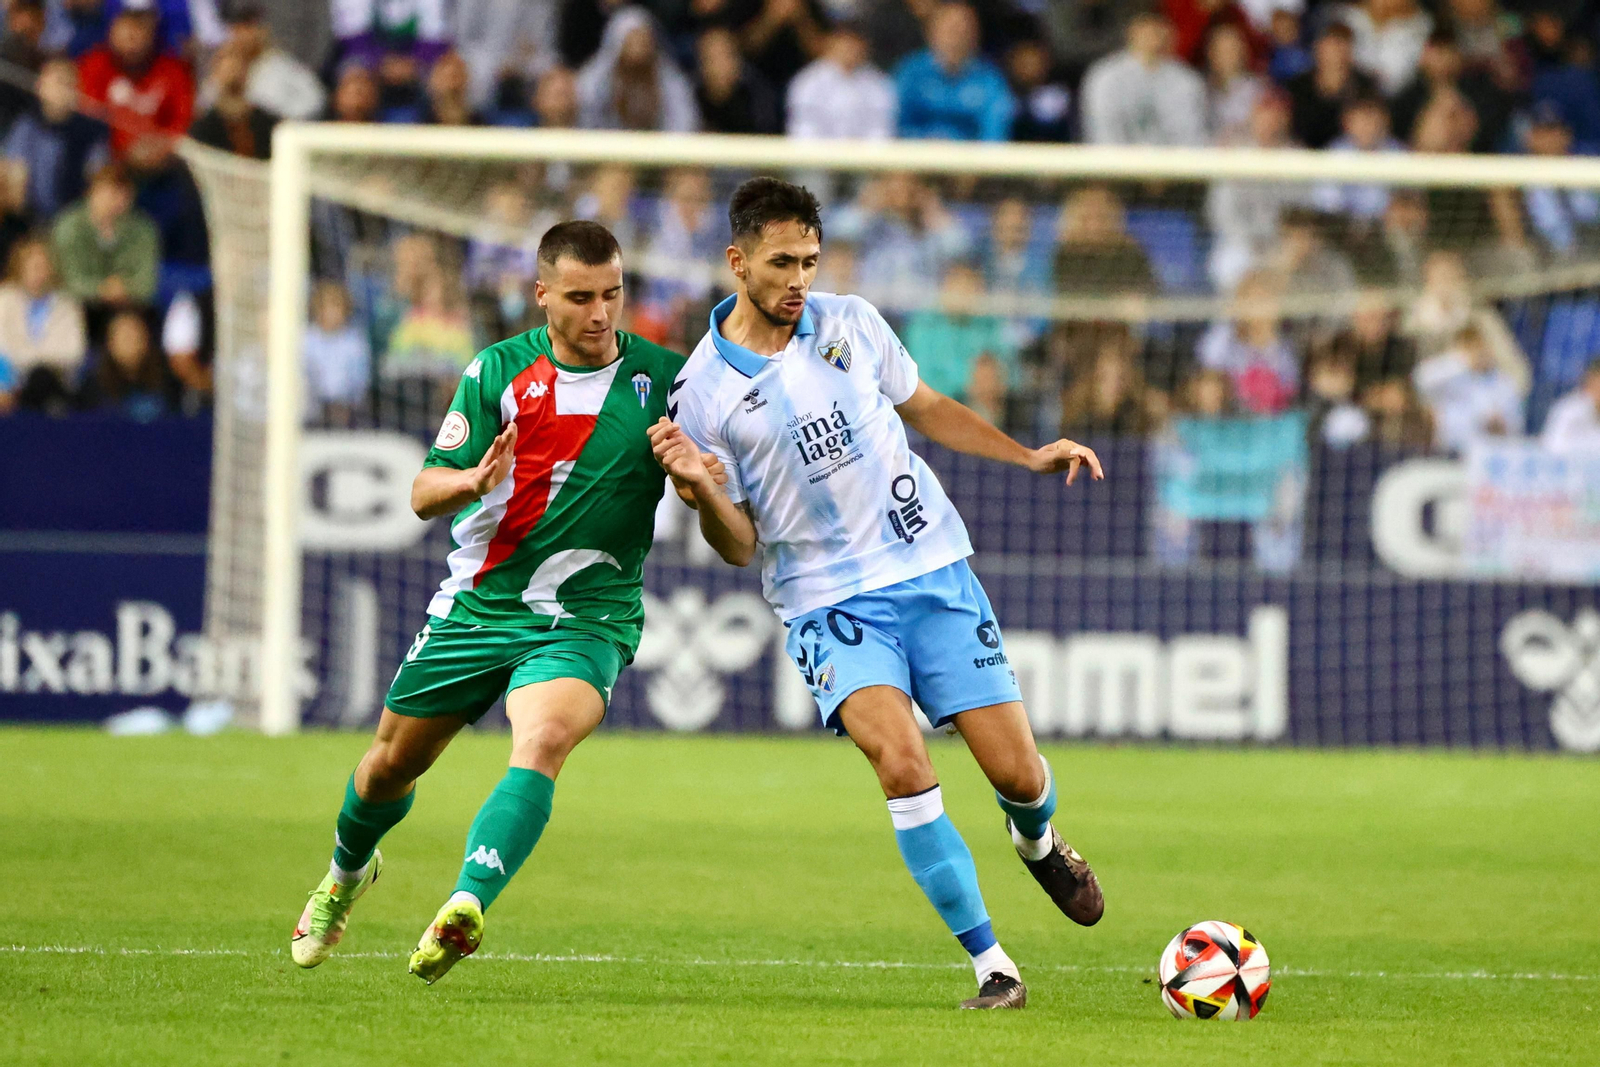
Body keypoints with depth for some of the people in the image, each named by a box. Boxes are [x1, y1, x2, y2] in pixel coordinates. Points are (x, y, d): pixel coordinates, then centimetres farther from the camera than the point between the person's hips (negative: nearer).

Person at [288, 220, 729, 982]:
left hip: (588, 617, -2)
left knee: (542, 743, -32)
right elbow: (424, 493, -5)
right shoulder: (499, 370, -3)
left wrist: (701, 477, -22)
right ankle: (346, 874, 46)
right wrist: (472, 481, -28)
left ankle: (466, 907, -43)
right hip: (478, 602, 2)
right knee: (392, 762, 14)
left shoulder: (664, 377, -3)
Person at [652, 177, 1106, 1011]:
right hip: (827, 600, -3)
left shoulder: (850, 323, 3)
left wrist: (1030, 457, 15)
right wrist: (702, 491, -22)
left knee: (1016, 774, 0)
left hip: (932, 567, 3)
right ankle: (992, 968, -17)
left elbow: (922, 408, 22)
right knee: (901, 762, -26)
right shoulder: (701, 392, -6)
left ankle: (1038, 843, 39)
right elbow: (739, 545, -2)